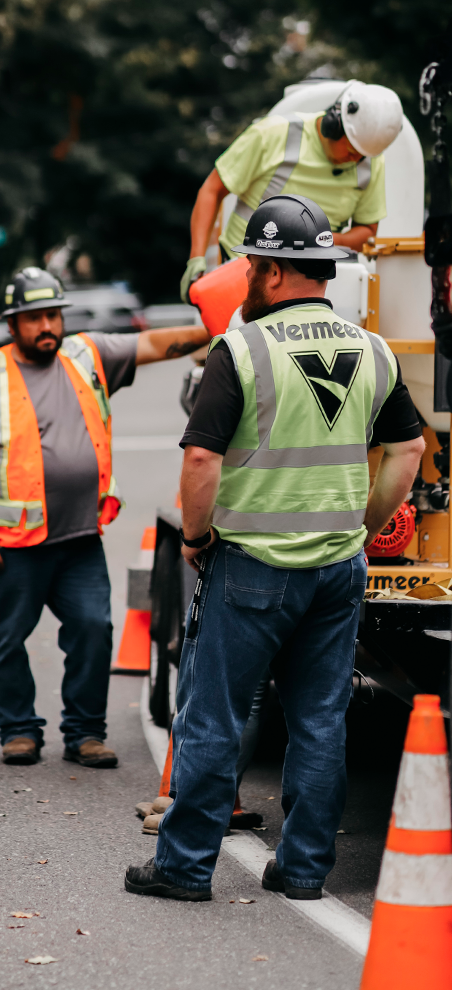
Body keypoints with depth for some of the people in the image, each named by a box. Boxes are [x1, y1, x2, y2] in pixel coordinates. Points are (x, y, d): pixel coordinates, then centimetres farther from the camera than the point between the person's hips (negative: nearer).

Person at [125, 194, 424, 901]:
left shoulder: (242, 349, -12)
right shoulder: (372, 352, 5)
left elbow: (202, 458, -17)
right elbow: (409, 449, 13)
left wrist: (195, 535, -2)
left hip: (252, 562, -5)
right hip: (340, 566, 5)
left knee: (211, 721, 4)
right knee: (321, 722, 11)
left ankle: (185, 866, 10)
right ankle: (305, 868, 16)